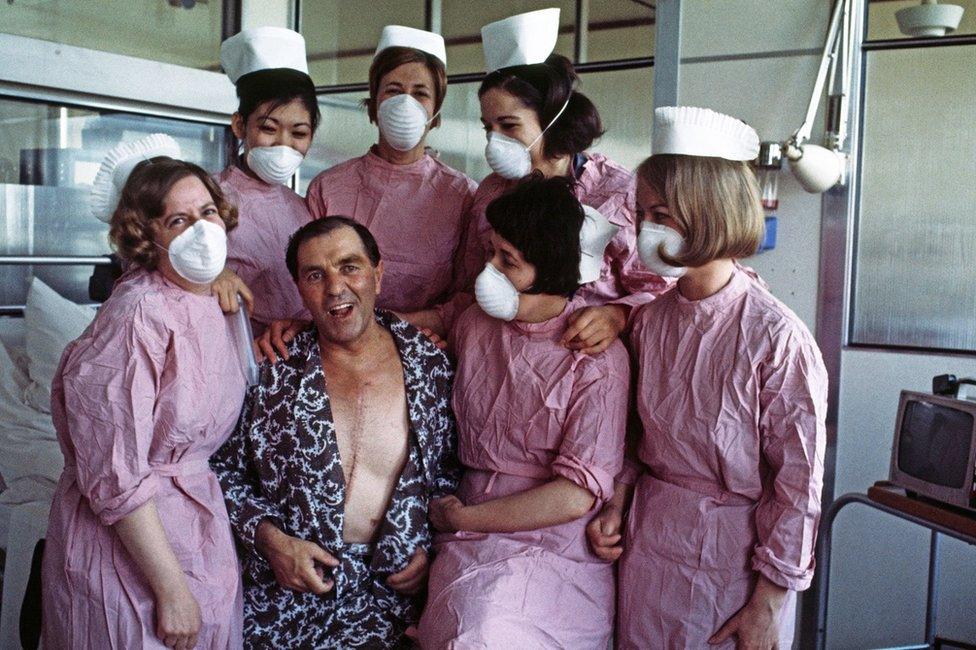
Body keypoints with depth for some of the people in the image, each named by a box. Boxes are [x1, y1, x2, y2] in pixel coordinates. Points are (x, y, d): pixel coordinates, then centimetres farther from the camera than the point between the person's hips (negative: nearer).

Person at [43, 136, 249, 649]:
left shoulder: (213, 304, 3)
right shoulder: (139, 317, -23)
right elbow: (117, 478, -24)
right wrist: (172, 590, -21)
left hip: (197, 524, 8)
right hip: (126, 544, -8)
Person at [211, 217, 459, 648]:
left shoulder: (430, 365, -1)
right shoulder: (273, 371, -3)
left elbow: (450, 469, 12)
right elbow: (225, 470, 6)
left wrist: (431, 545, 0)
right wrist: (270, 538, -8)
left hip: (390, 594, 0)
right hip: (293, 582, 0)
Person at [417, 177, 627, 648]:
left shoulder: (599, 360, -9)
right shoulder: (473, 324, 7)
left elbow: (575, 497, -12)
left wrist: (461, 517, -6)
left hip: (558, 553, -4)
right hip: (470, 544, 4)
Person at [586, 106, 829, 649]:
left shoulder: (777, 338, -19)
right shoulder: (650, 319, -2)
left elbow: (798, 486, -13)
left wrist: (767, 605, -10)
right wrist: (617, 505, -1)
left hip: (734, 560, -5)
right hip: (648, 542, 5)